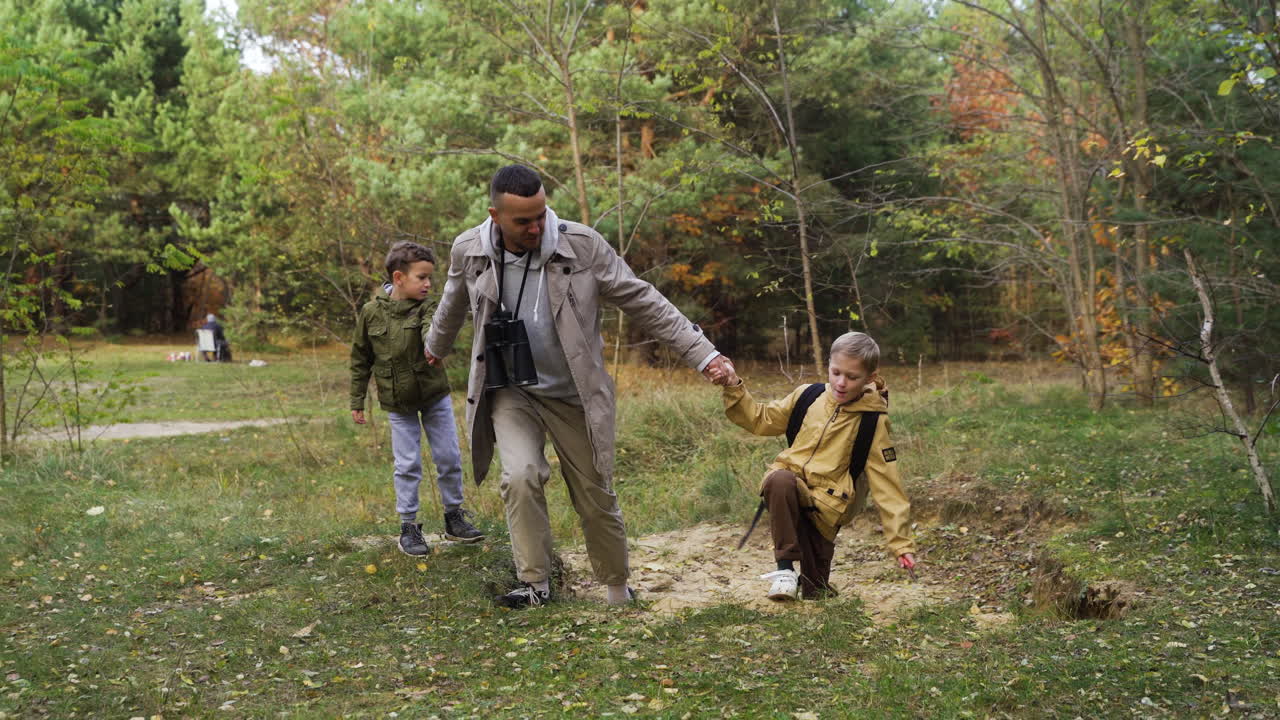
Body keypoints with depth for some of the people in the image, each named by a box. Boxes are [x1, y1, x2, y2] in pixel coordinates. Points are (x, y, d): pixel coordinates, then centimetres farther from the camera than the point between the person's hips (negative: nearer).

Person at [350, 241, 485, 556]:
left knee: (449, 458, 7)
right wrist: (357, 401, 3)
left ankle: (454, 517, 24)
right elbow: (360, 359, 3)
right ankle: (408, 526, 15)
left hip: (435, 398, 1)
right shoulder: (371, 312, -7)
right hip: (398, 404, -1)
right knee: (407, 465, 2)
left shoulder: (425, 309, -9)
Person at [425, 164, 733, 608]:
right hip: (510, 392, 1)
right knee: (520, 477, -22)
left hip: (573, 393, -1)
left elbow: (643, 302, -10)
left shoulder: (582, 246, -16)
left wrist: (701, 353, -14)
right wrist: (436, 346, 34)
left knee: (596, 497, 7)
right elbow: (453, 306, 15)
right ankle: (535, 584, -5)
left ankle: (617, 588, 29)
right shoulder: (469, 252, -8)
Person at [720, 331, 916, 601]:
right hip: (786, 487, 1)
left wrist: (901, 542, -5)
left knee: (815, 590, -2)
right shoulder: (807, 396, 2)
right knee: (780, 478, -35)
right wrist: (735, 389, -2)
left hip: (826, 502, -1)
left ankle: (813, 581, 37)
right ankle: (785, 568, -25)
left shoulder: (872, 421, -5)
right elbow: (761, 420, 14)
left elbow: (887, 486, -3)